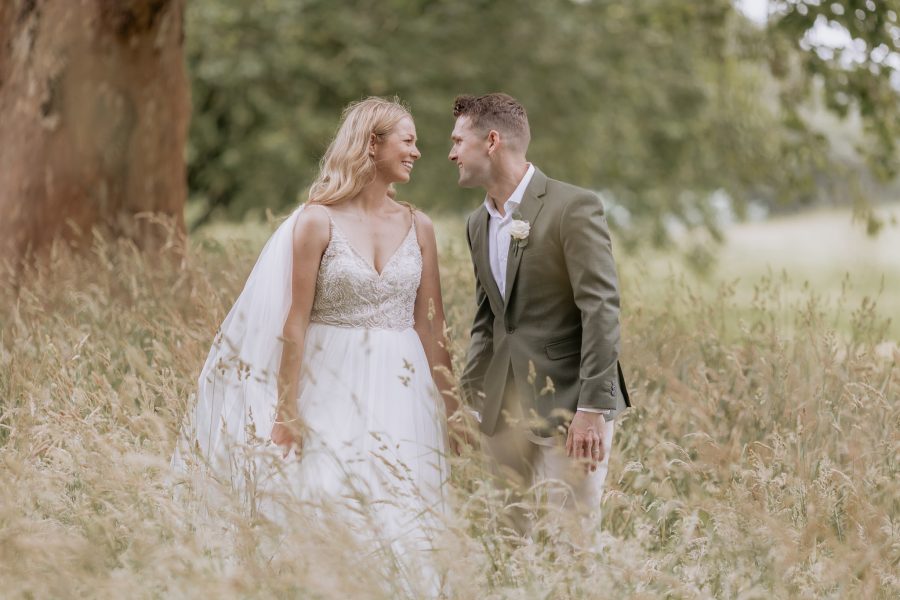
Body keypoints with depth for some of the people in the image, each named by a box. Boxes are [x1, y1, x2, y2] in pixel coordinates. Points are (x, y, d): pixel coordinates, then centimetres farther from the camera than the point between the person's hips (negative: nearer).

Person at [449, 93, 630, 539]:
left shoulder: (574, 208, -10)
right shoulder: (478, 223, 14)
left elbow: (601, 310, -14)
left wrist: (592, 409, -19)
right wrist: (468, 400, 14)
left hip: (569, 402, -7)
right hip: (505, 409, 7)